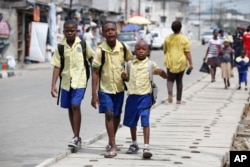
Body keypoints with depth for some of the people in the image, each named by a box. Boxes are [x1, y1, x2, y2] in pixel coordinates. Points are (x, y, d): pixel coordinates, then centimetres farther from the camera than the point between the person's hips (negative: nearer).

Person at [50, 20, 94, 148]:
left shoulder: (82, 44, -4)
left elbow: (91, 57, 10)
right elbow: (57, 66, -3)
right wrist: (53, 85, -8)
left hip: (79, 80, -3)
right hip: (66, 81, 3)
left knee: (75, 106, -16)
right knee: (70, 108, 11)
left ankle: (76, 137, -11)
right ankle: (76, 136, 24)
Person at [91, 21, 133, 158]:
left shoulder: (123, 48, -7)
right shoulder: (100, 50, -14)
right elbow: (95, 73, -12)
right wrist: (94, 94, -14)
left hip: (119, 88, 3)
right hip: (105, 88, -3)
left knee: (116, 115, 13)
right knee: (109, 114, -13)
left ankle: (111, 142, 33)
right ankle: (113, 146, -10)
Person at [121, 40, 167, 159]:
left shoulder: (151, 64, -1)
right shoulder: (130, 64, 8)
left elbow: (165, 76, 2)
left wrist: (160, 72, -21)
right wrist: (124, 77, -2)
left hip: (145, 96, -4)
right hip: (132, 96, 4)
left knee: (145, 121, -12)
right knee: (131, 122, 14)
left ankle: (146, 147, -13)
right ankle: (134, 144, 34)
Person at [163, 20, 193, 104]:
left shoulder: (167, 38, 2)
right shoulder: (184, 39, -3)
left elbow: (165, 51, 11)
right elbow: (187, 52, -8)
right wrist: (190, 63, -6)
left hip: (170, 62, 0)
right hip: (181, 62, 0)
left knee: (170, 79, 6)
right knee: (179, 81, 12)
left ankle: (170, 92, -24)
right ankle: (178, 99, 17)